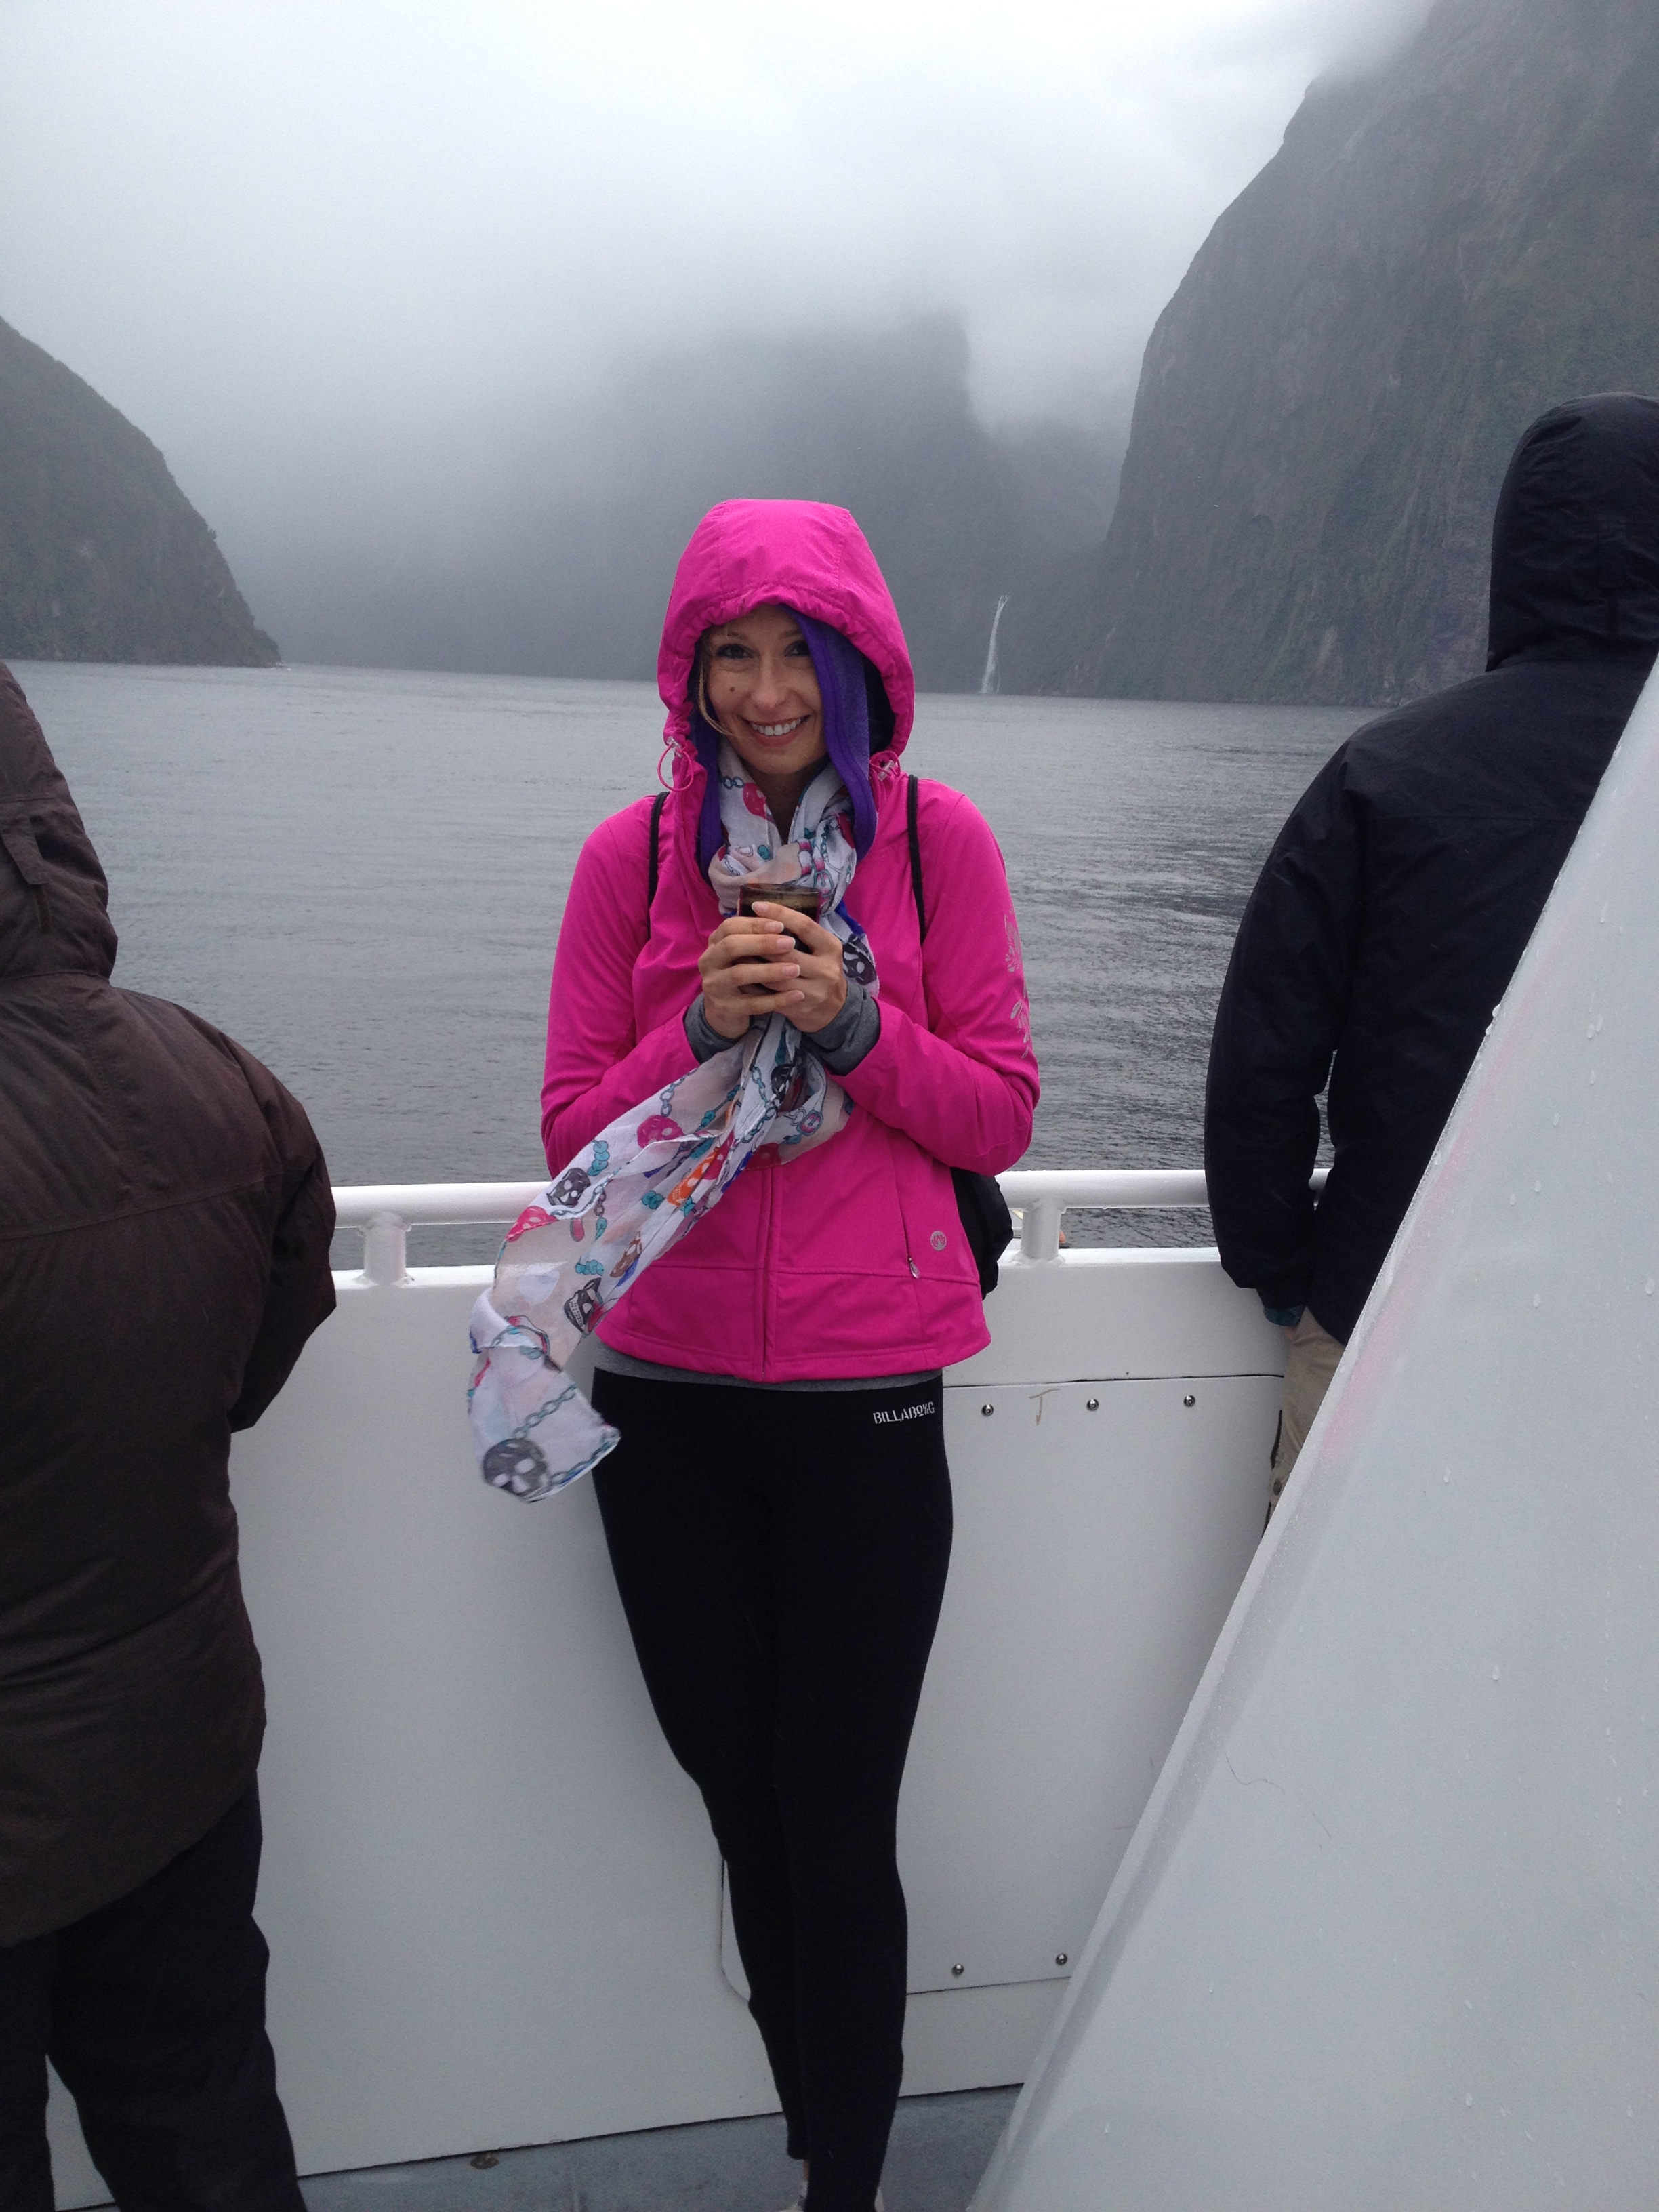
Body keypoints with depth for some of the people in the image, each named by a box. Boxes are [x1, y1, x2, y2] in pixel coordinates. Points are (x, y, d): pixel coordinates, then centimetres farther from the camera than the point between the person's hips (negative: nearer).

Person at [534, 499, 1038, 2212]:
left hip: (866, 1406, -2)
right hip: (667, 1402, 2)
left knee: (840, 1833, 6)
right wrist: (704, 1026, -16)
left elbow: (999, 1118, -1)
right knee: (741, 1808, 17)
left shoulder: (937, 840, -1)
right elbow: (574, 1134, 1)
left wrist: (852, 1017, -17)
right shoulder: (632, 856, 1)